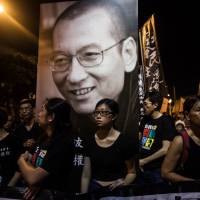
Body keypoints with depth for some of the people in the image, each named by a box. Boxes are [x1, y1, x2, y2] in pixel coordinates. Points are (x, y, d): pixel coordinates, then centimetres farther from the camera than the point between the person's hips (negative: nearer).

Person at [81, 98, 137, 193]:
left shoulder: (125, 141, -8)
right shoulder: (90, 140, 2)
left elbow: (132, 172, 1)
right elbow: (86, 175, 6)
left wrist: (124, 183, -17)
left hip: (116, 190, -2)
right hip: (95, 189, 2)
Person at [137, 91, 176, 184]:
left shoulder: (166, 121, -12)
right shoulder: (145, 119, 8)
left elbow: (165, 149, -17)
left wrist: (144, 161, -11)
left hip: (156, 170, -6)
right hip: (141, 168, 6)